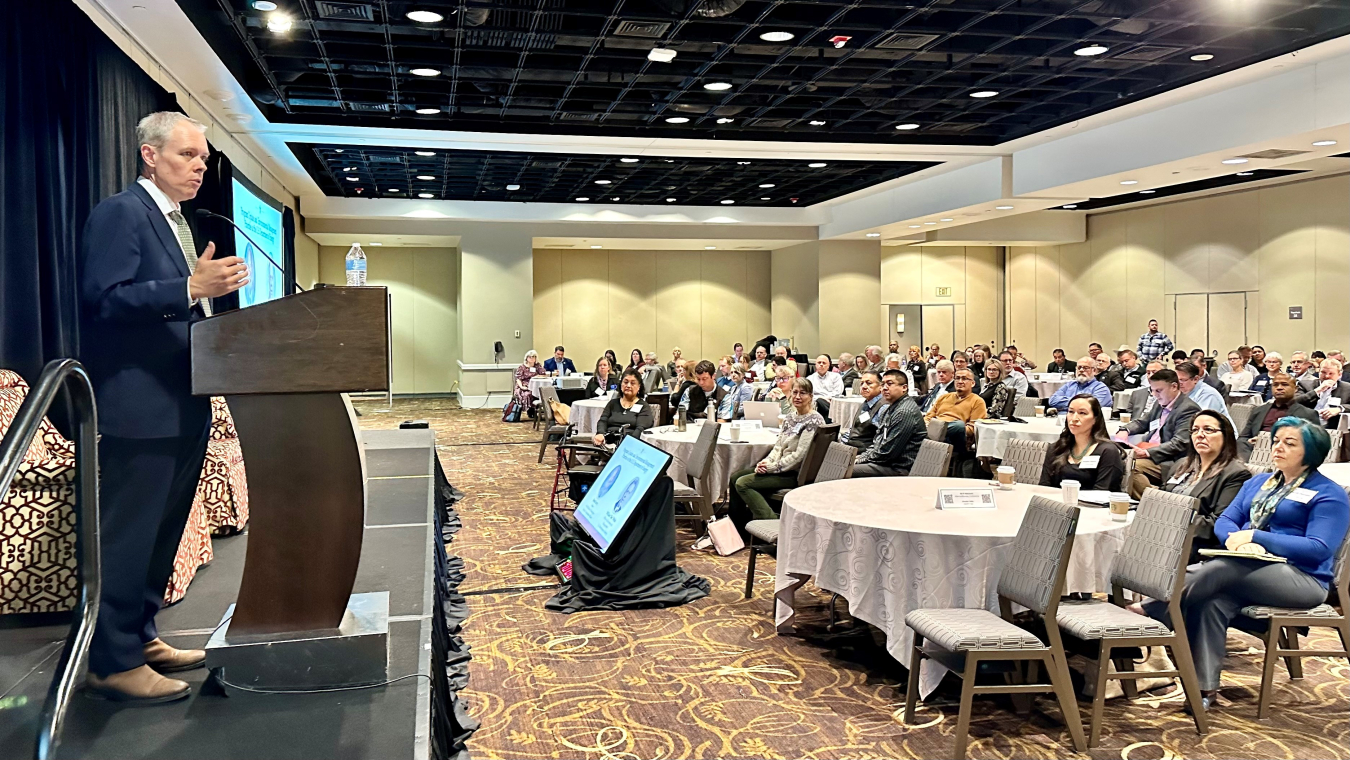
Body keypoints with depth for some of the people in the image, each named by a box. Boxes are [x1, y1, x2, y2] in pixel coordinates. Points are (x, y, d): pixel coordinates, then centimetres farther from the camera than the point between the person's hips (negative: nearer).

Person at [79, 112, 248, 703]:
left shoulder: (175, 222, 20)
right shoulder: (120, 212, -9)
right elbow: (103, 298, -20)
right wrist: (191, 289, -29)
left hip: (181, 408, 10)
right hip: (140, 406, -10)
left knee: (160, 535, 16)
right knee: (126, 537, -4)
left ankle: (139, 638, 28)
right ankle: (111, 662, 6)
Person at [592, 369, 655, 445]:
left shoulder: (644, 407, 10)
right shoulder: (613, 403, 22)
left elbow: (640, 429, -5)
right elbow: (602, 421, 9)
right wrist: (600, 434, -15)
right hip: (607, 443, 3)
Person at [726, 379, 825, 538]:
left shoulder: (814, 421, -15)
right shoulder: (790, 417, 12)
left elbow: (799, 455, -21)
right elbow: (778, 446, 11)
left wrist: (772, 467, -18)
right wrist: (766, 462, -8)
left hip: (797, 474, -9)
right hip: (782, 467, 9)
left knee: (742, 483, -18)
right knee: (735, 477, 8)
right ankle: (737, 527, 14)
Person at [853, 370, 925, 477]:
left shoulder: (905, 412, -17)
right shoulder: (889, 409, 17)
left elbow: (888, 451, -19)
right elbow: (877, 442, 22)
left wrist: (861, 460, -9)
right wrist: (861, 456, 6)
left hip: (898, 469, -10)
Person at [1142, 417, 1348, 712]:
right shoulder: (1258, 482, 21)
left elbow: (1319, 548, -12)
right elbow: (1225, 520, 12)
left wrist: (1254, 536, -16)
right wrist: (1234, 538, -12)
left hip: (1300, 577, -5)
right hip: (1248, 570, 6)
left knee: (1223, 568, -35)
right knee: (1212, 603, -29)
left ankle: (1148, 611, -33)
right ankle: (1205, 688, -28)